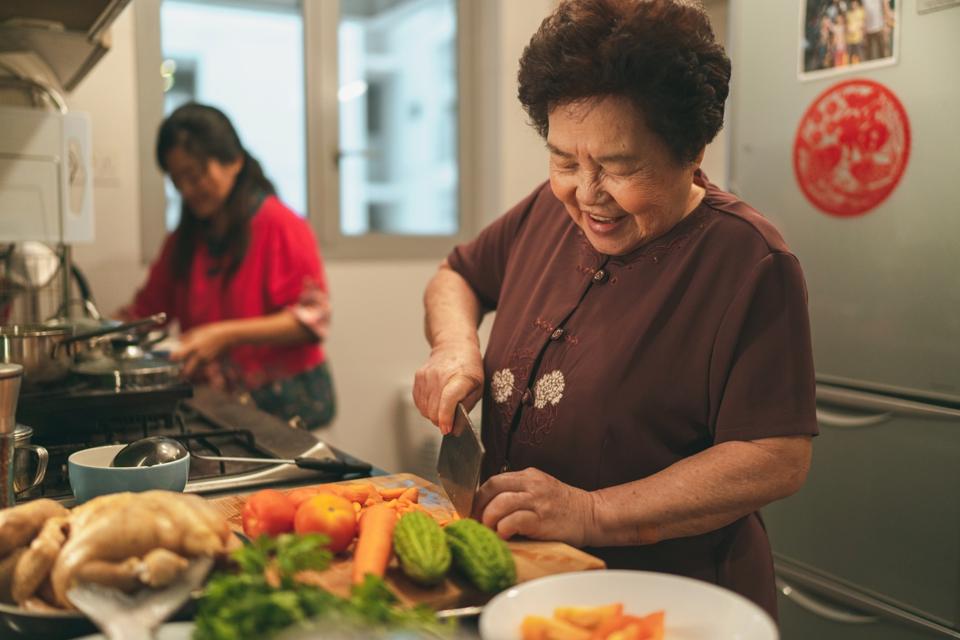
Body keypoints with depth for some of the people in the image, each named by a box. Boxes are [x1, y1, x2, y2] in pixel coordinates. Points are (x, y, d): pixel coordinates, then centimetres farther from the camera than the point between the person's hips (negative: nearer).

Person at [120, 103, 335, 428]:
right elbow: (147, 308, 20)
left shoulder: (278, 225, -6)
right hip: (215, 400, 5)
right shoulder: (184, 240, 16)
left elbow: (312, 320, -12)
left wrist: (226, 335, -19)